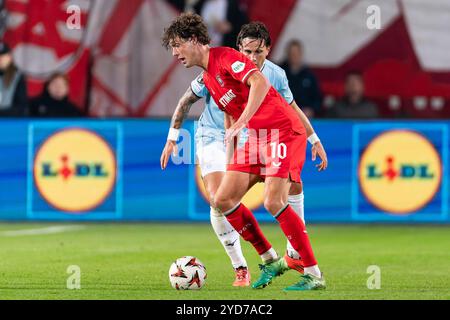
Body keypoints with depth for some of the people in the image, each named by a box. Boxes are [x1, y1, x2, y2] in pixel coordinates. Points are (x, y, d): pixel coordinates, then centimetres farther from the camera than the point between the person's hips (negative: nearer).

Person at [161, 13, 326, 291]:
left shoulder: (226, 57, -12)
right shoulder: (207, 78, 17)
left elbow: (260, 83, -28)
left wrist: (241, 122, -36)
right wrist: (231, 145, 18)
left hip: (282, 130, -9)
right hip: (254, 137, 9)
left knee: (274, 202, -19)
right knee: (223, 200, 2)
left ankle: (314, 275, -13)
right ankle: (270, 261, 11)